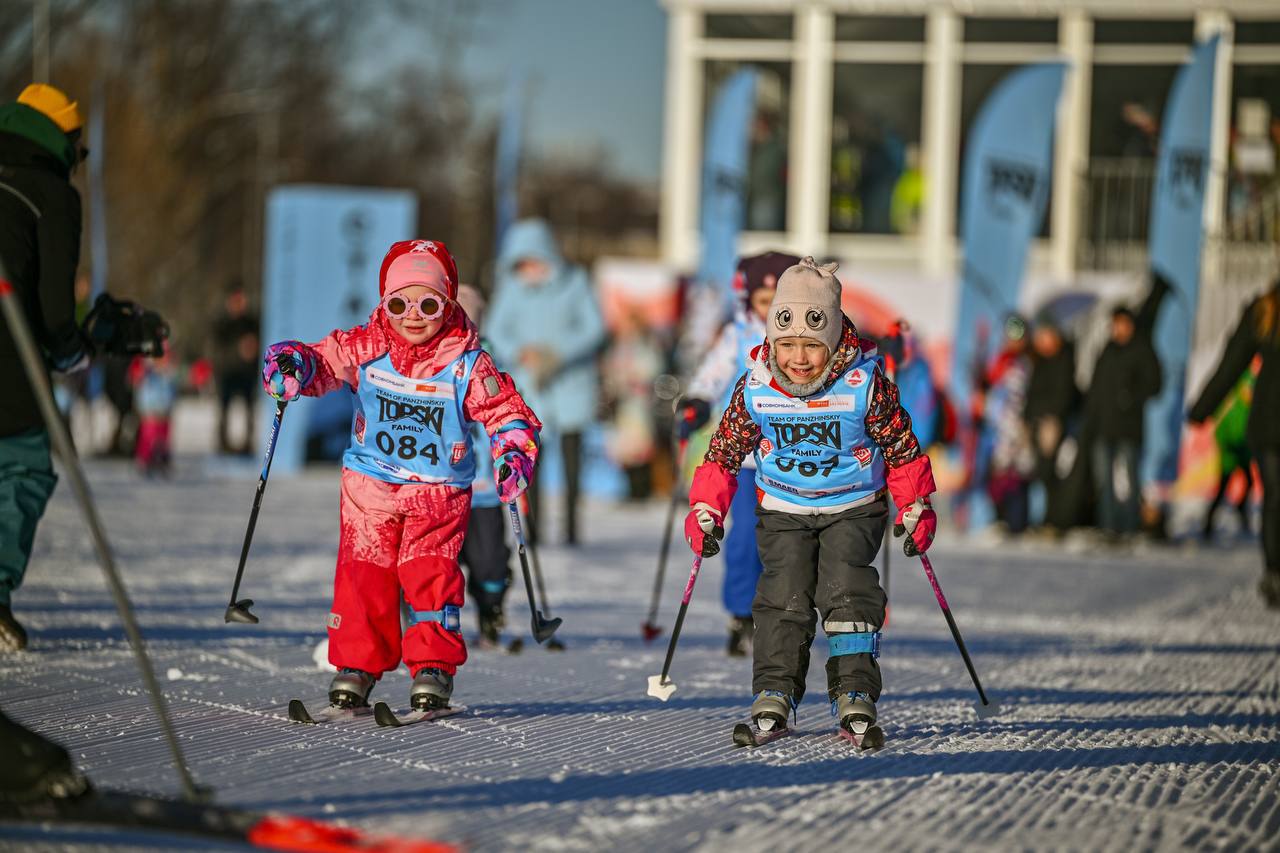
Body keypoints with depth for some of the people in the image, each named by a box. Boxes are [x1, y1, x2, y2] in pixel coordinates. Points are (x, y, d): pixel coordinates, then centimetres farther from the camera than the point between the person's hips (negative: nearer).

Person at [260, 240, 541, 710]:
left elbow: (507, 411, -4)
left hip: (439, 493, -2)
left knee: (430, 574, -12)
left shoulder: (468, 364, -7)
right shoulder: (364, 348, -4)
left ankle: (434, 665, -4)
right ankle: (357, 663, 10)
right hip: (370, 486, 2)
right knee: (364, 573, -1)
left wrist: (514, 453, -22)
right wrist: (293, 363, -25)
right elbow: (323, 360, -1)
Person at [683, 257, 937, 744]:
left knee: (845, 587, -18)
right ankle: (774, 692, -7)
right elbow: (724, 451, 2)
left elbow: (901, 448, -3)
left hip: (853, 507, -1)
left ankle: (854, 691, -12)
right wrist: (704, 512, 1)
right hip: (783, 511, 2)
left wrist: (915, 510, 0)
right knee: (784, 592, -13)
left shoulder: (865, 384, -16)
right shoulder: (754, 389, -11)